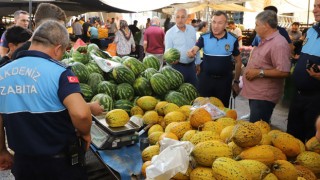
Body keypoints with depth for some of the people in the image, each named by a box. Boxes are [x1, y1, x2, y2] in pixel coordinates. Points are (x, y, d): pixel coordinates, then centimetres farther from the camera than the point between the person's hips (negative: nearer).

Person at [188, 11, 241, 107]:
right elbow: (194, 49, -18)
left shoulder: (233, 39, -5)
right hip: (206, 78, 0)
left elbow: (238, 61, 4)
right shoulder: (204, 37, -5)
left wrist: (236, 81, 5)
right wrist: (191, 52, -43)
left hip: (224, 80, 0)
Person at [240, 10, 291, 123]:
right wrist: (250, 70, 13)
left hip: (264, 97, -10)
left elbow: (284, 72, -27)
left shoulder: (279, 44, -20)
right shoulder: (264, 41, 13)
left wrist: (259, 73, -23)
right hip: (255, 93, 10)